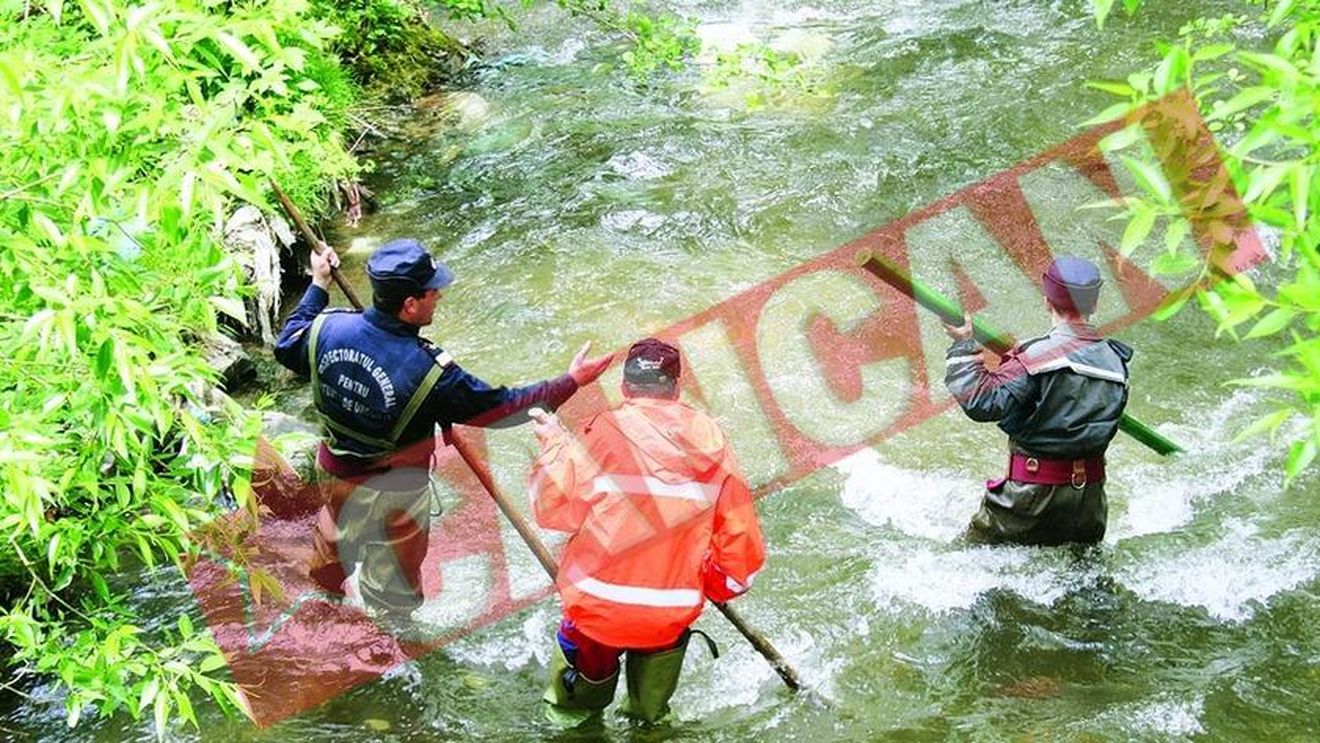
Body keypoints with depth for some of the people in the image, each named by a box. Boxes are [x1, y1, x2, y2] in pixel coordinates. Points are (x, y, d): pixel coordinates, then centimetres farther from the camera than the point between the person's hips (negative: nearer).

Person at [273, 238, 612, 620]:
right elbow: (497, 407, -22)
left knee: (335, 541, 33)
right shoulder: (429, 372, -33)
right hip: (394, 495, -5)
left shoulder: (328, 328, -20)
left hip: (334, 473, 5)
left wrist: (318, 286, 14)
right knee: (392, 587, 20)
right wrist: (569, 382, -14)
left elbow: (287, 348, 3)